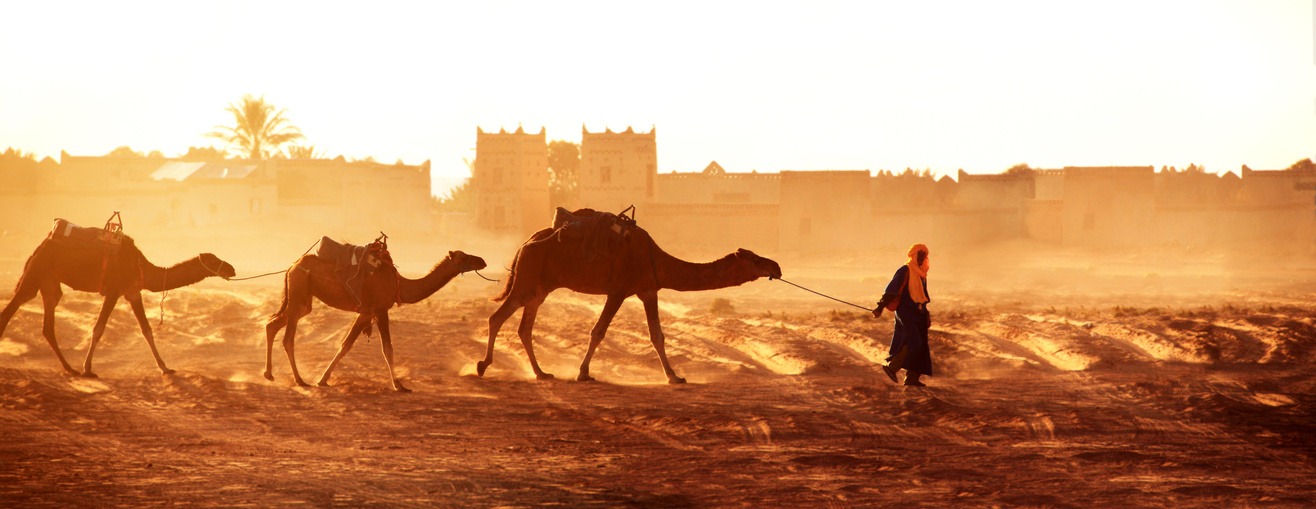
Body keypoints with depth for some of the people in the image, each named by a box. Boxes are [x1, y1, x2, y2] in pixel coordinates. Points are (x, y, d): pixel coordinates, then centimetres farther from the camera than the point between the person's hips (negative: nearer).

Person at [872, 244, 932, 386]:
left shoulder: (921, 275, 17)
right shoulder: (905, 271, -8)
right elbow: (891, 290, -14)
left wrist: (926, 316, 23)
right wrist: (880, 307, -20)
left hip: (918, 315, 9)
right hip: (905, 313, -9)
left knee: (921, 347, 4)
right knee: (913, 344, -19)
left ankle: (912, 378, 6)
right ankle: (891, 367, -10)